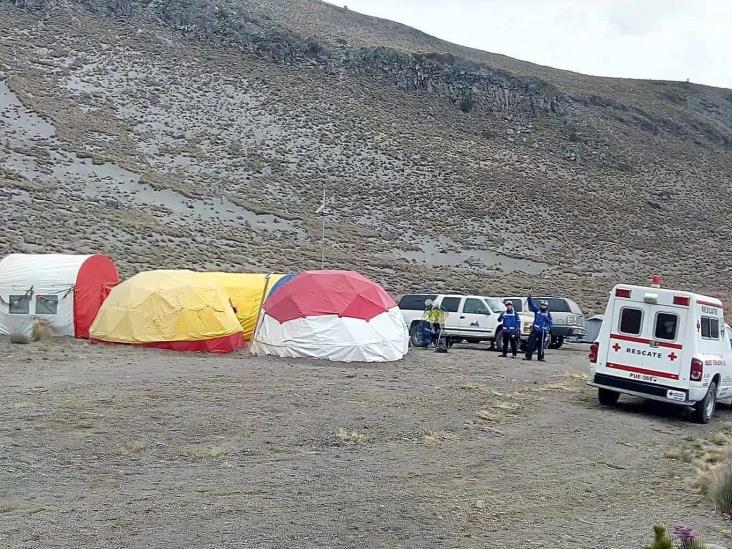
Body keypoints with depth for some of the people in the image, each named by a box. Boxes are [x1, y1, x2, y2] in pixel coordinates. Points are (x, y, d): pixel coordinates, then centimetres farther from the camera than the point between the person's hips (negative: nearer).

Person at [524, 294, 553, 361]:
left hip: (543, 331, 1)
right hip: (535, 330, -1)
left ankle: (540, 357, 18)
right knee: (530, 343, -6)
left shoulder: (548, 313, 8)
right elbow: (531, 304, -8)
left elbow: (551, 322, 5)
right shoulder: (537, 310, 4)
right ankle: (528, 356, -2)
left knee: (541, 345, 9)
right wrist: (529, 297, -23)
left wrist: (546, 319, -13)